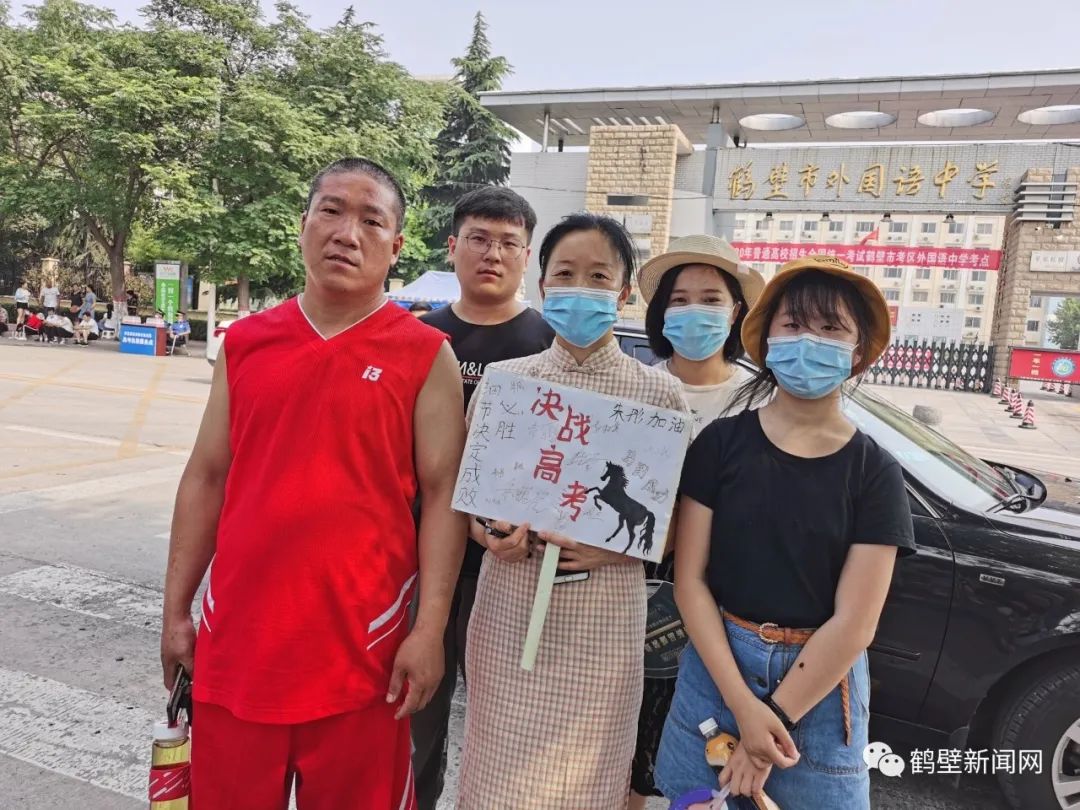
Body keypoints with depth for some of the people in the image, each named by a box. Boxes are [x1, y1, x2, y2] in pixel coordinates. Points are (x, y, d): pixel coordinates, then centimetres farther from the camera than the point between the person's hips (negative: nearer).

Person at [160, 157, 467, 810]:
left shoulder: (426, 355, -6)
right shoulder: (245, 342, 5)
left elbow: (443, 495, -7)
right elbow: (206, 479, 9)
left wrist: (430, 629, -12)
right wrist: (176, 611, 10)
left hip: (359, 646, -3)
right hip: (236, 638, 4)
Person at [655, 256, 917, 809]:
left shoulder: (875, 471, -7)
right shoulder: (721, 442, -7)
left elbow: (854, 623, -10)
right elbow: (689, 578, -8)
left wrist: (776, 717, -11)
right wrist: (742, 704, -13)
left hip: (822, 685, 0)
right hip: (716, 666, 1)